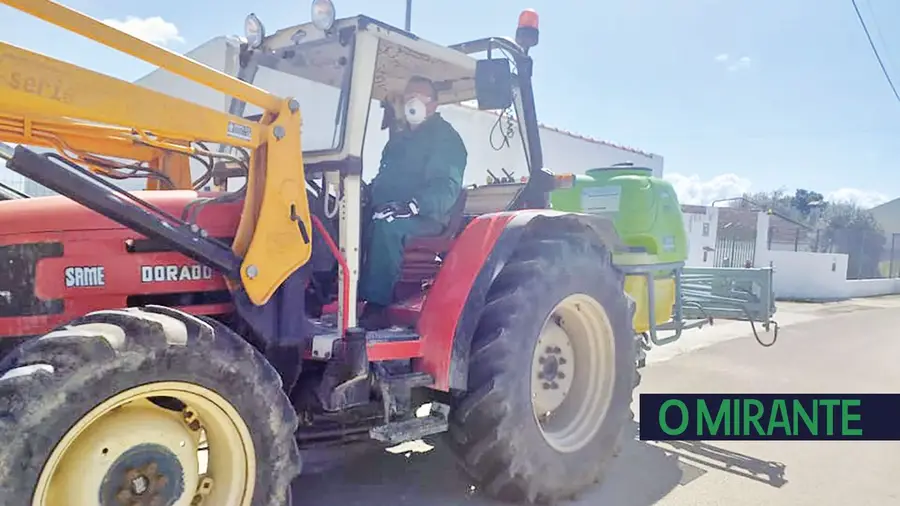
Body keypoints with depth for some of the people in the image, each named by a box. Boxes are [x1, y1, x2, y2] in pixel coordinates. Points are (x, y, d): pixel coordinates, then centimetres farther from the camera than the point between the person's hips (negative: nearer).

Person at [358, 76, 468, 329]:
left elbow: (447, 187, -16)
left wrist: (411, 206, -31)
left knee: (386, 226, -37)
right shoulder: (398, 140, 24)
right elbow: (383, 181, 26)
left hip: (427, 216, -7)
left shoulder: (447, 138, -1)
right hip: (390, 213, 8)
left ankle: (376, 306, -36)